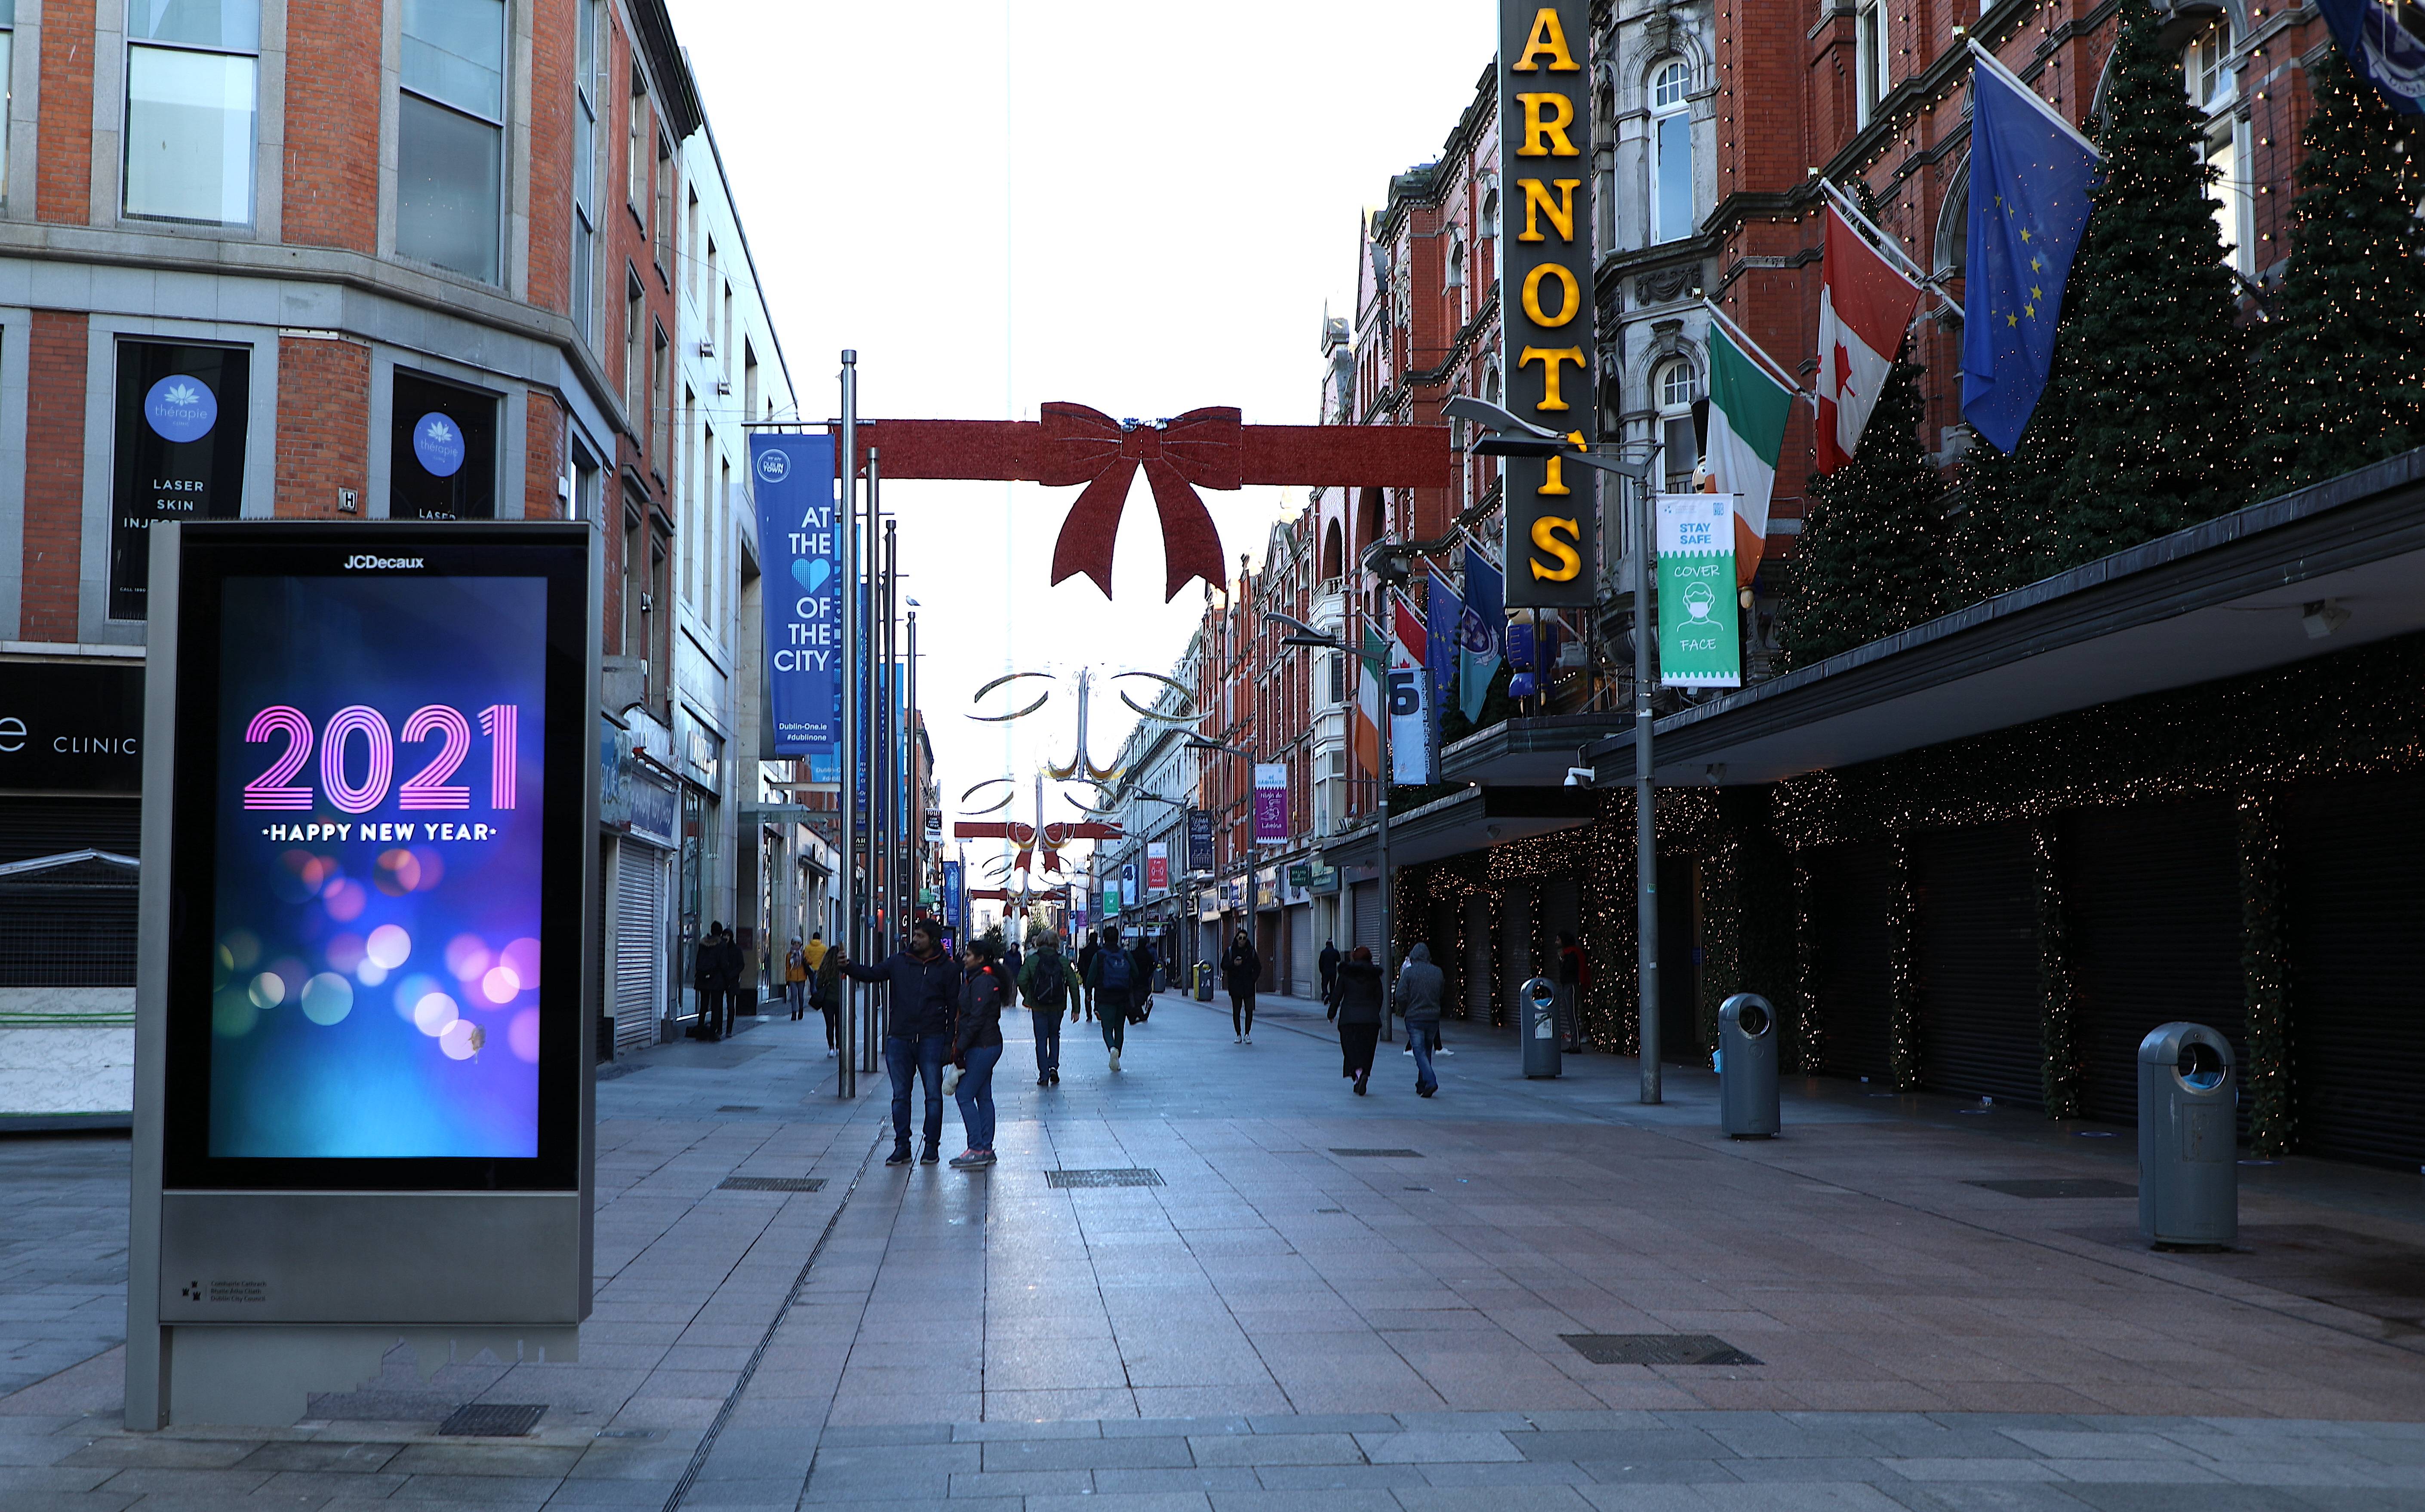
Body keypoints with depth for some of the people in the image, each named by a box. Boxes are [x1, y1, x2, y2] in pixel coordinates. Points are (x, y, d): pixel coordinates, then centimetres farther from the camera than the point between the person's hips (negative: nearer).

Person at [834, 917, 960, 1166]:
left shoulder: (947, 969, 2)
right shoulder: (899, 962, 8)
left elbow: (954, 1007, 3)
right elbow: (871, 974, 3)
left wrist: (949, 1042, -2)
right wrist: (848, 966, -17)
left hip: (931, 1040, -2)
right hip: (899, 1038, 2)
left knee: (933, 1095, 0)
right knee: (900, 1096, 6)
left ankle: (932, 1146, 10)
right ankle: (902, 1147, 13)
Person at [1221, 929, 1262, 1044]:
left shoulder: (1251, 951, 6)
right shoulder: (1230, 951, 4)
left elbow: (1258, 967, 10)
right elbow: (1224, 966, 1)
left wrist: (1254, 979, -3)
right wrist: (1233, 964, -18)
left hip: (1248, 987, 0)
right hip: (1235, 986, 0)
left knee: (1249, 1010, -4)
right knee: (1236, 1011, 3)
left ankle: (1247, 1034, 4)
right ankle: (1238, 1035, 10)